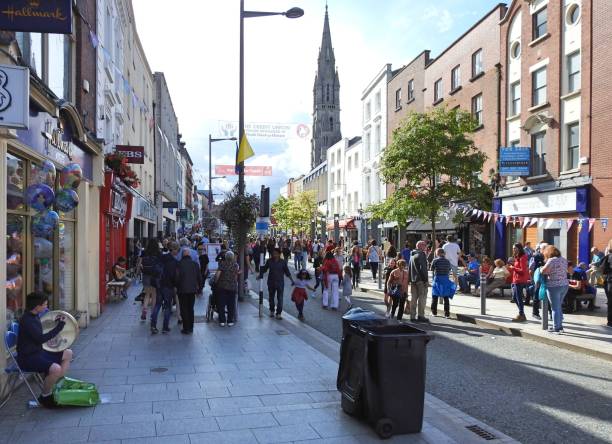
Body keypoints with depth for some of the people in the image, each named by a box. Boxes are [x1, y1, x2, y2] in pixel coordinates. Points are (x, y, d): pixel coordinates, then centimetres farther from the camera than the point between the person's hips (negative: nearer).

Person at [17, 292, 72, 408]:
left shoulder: (35, 316, 8)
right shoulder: (27, 320, -22)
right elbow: (41, 338, -29)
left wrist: (55, 321, 10)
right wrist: (59, 327, -24)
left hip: (38, 351, 10)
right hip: (27, 358, -10)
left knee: (68, 354, 14)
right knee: (56, 368, -31)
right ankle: (45, 397, -7)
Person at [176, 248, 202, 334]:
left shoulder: (179, 264, -10)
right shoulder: (195, 264, 1)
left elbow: (177, 277, -11)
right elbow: (199, 277, 5)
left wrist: (177, 286, 3)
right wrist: (199, 287, 16)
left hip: (182, 290, -4)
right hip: (193, 289, 4)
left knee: (184, 309, 4)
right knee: (190, 309, 14)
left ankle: (186, 328, 3)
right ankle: (191, 328, 18)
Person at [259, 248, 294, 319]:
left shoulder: (283, 262, -4)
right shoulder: (269, 261, -2)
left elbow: (287, 271, 4)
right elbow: (264, 269, 9)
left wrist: (292, 280, 3)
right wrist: (260, 275, 0)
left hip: (280, 282, -2)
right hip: (271, 282, 2)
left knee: (280, 298, -5)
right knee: (271, 297, 13)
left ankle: (278, 314, 1)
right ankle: (272, 311, 32)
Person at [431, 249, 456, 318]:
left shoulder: (435, 260, -8)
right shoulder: (447, 261, 4)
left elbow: (432, 269, 2)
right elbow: (449, 271, 10)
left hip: (437, 279, -3)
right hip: (446, 280, 3)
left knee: (435, 297, 12)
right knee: (446, 298, 5)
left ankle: (434, 312, 18)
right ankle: (447, 314, 2)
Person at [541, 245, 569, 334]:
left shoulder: (551, 260, -14)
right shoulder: (563, 259, 9)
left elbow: (543, 271, -19)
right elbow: (565, 271, 18)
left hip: (554, 286, -8)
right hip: (564, 285, 8)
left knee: (555, 308, 0)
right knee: (559, 307, 19)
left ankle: (556, 328, 5)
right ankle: (560, 326, 26)